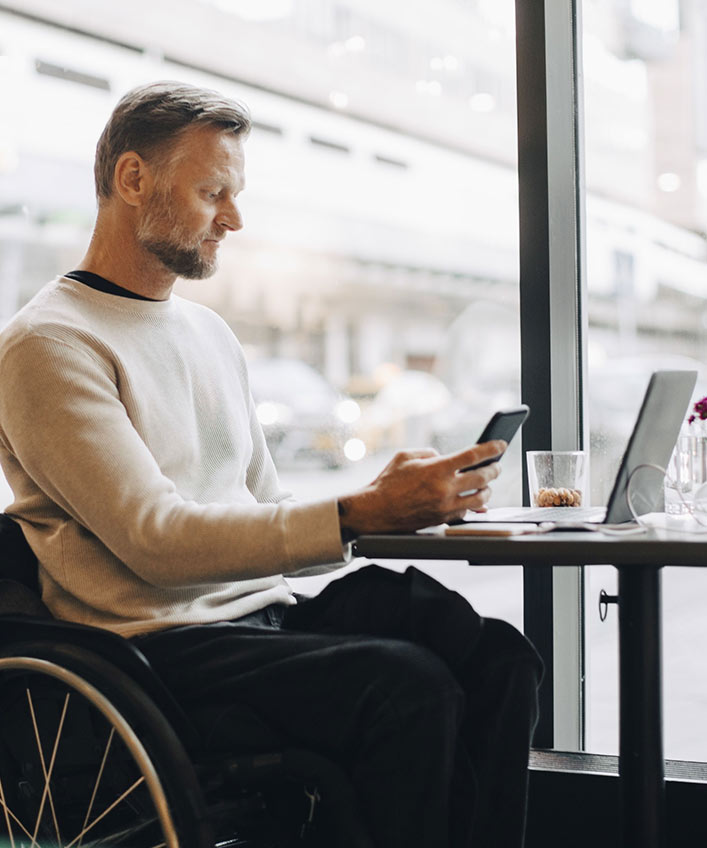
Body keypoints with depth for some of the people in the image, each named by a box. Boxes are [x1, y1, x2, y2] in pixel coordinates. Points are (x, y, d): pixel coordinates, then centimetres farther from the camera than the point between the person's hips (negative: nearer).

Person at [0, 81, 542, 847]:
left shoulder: (210, 333, 21)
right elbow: (155, 541, -16)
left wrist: (393, 500, -1)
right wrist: (359, 515, -21)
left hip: (265, 615, 7)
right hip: (160, 647, -7)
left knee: (496, 660, -17)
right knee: (407, 685, -29)